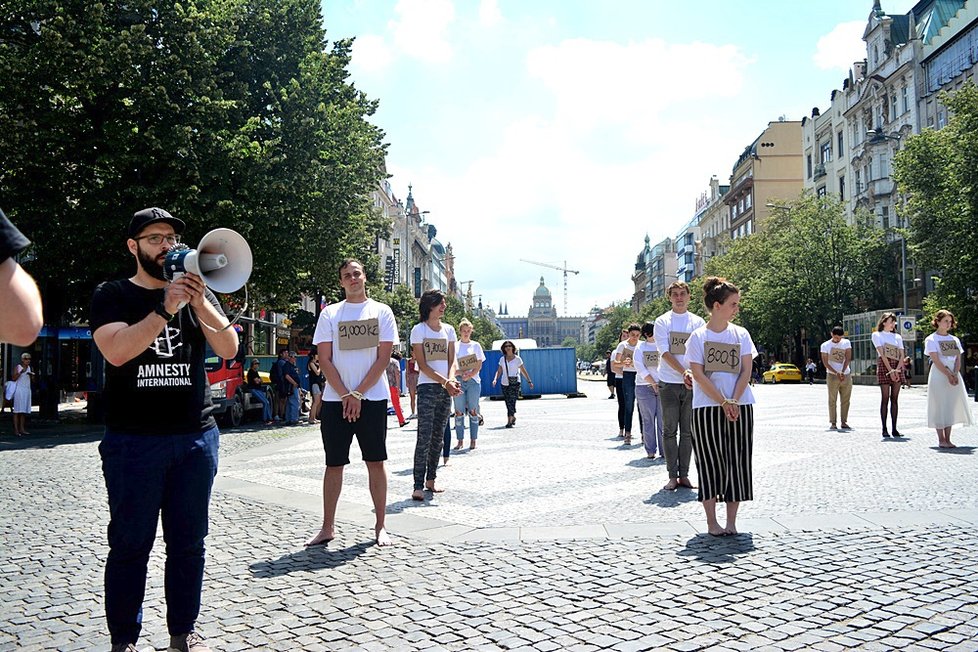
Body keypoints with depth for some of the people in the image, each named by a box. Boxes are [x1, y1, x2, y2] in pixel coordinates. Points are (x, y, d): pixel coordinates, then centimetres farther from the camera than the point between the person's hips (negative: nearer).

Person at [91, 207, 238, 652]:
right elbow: (116, 350, -14)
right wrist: (166, 308, -22)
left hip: (196, 436, 3)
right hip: (133, 439, -2)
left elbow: (228, 348, -2)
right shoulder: (113, 295, 4)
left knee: (188, 542, 9)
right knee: (130, 544, 3)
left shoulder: (198, 294, 12)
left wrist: (200, 303, -16)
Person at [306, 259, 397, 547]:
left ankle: (380, 526, 13)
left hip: (373, 398, -1)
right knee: (334, 464, 5)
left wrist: (357, 394, -8)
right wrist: (345, 395, -8)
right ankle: (328, 527, 15)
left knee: (376, 462, 3)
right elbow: (325, 360, 2)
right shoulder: (329, 313, 7)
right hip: (335, 399, 1)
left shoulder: (382, 311, 4)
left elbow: (383, 357, -2)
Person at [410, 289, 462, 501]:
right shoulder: (419, 330, -3)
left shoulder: (448, 330, 12)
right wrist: (445, 382, -16)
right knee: (424, 438, -10)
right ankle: (418, 486, -8)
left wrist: (452, 379, -11)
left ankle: (431, 480, 18)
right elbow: (422, 365, -8)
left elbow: (451, 360, 10)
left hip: (446, 391, 6)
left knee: (438, 438, 9)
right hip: (428, 388, -5)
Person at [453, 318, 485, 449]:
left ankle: (473, 440, 3)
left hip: (473, 380, 0)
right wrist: (461, 373, -13)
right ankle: (460, 440, 6)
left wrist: (470, 375, -12)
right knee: (459, 412, 0)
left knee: (473, 411, -1)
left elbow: (479, 365, 5)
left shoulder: (476, 345, 10)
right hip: (458, 381, 0)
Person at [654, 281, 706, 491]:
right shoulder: (662, 321, 1)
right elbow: (665, 353, -8)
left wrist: (693, 374, -17)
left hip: (692, 383, 2)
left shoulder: (698, 322, 8)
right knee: (669, 430, 2)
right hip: (669, 384, -2)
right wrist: (684, 372, -20)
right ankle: (672, 476, 8)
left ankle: (684, 474, 15)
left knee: (688, 431, 6)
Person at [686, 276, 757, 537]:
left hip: (740, 407, 3)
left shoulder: (741, 334, 7)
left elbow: (746, 371, 2)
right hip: (706, 408, -2)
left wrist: (734, 402, -12)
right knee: (710, 463, 0)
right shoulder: (698, 337, -1)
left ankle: (731, 522, 11)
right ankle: (712, 522, 10)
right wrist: (723, 403, -13)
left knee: (737, 462, 2)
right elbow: (698, 375, -7)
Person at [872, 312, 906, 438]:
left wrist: (897, 370, -10)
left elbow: (901, 355, 7)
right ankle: (884, 429, -4)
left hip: (897, 367, 4)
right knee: (885, 398, -6)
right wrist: (890, 370, -15)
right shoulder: (877, 335, 4)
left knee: (895, 399, 3)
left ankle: (894, 429, 3)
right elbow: (882, 354, -6)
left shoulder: (897, 337, 17)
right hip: (884, 366, -4)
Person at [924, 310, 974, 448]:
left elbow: (958, 359, 6)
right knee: (940, 406, -4)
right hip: (939, 375, -5)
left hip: (954, 375, 5)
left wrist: (955, 374, -10)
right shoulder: (931, 339, -2)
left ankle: (947, 439, 8)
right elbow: (936, 360, -11)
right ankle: (941, 439, 1)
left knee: (952, 407, 3)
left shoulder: (954, 340, 15)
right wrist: (948, 375, -19)